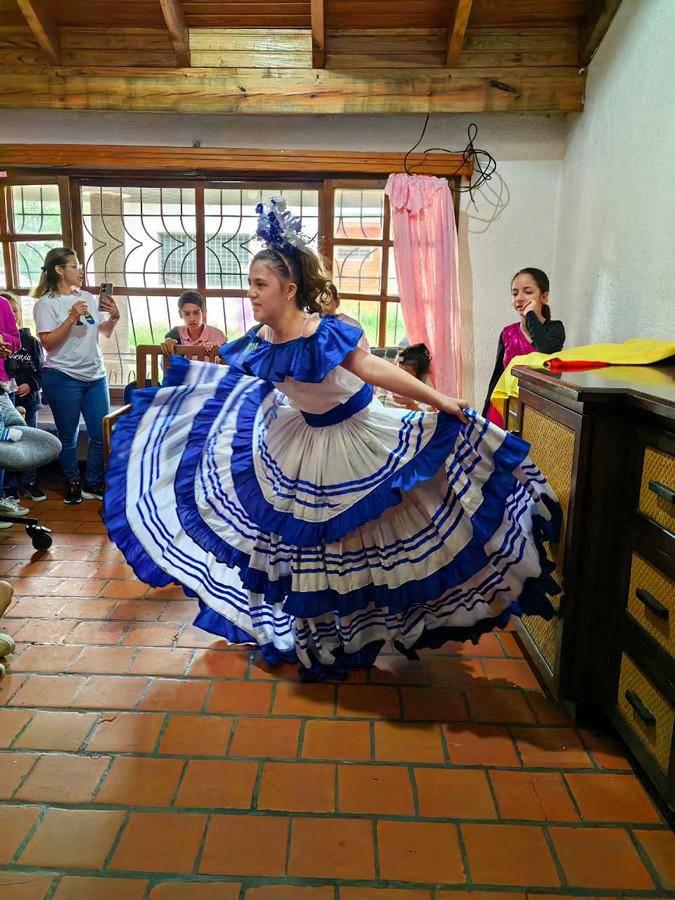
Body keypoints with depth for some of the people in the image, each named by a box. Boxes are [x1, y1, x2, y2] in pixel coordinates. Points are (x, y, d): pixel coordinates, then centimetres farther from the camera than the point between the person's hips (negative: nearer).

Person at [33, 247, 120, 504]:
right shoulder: (46, 303, -6)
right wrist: (71, 318, -20)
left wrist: (114, 317, -2)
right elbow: (48, 343, -13)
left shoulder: (88, 298, 9)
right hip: (63, 378, -5)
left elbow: (105, 332, 17)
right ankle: (73, 484, 23)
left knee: (101, 434, 6)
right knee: (68, 437, 6)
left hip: (95, 376, 5)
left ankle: (93, 485, 21)